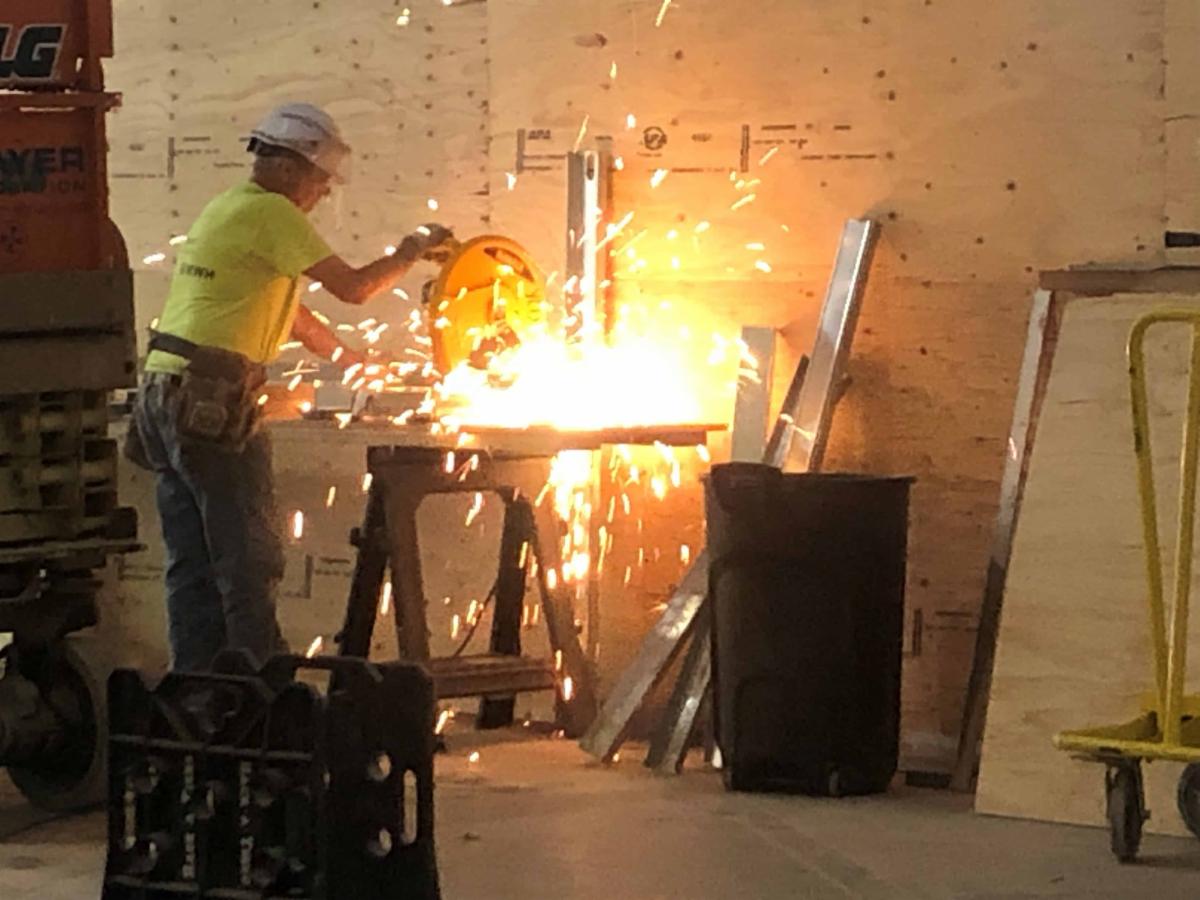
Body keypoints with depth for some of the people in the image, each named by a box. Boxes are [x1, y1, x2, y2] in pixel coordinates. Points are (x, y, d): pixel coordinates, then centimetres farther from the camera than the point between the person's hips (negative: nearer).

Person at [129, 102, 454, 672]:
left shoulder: (226, 209, 22)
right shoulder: (271, 213, -9)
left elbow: (288, 311, 29)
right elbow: (353, 287, -11)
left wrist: (354, 361, 33)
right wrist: (411, 253, 6)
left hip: (167, 395, 10)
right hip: (210, 403, -10)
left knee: (193, 561, 11)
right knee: (249, 560, -5)